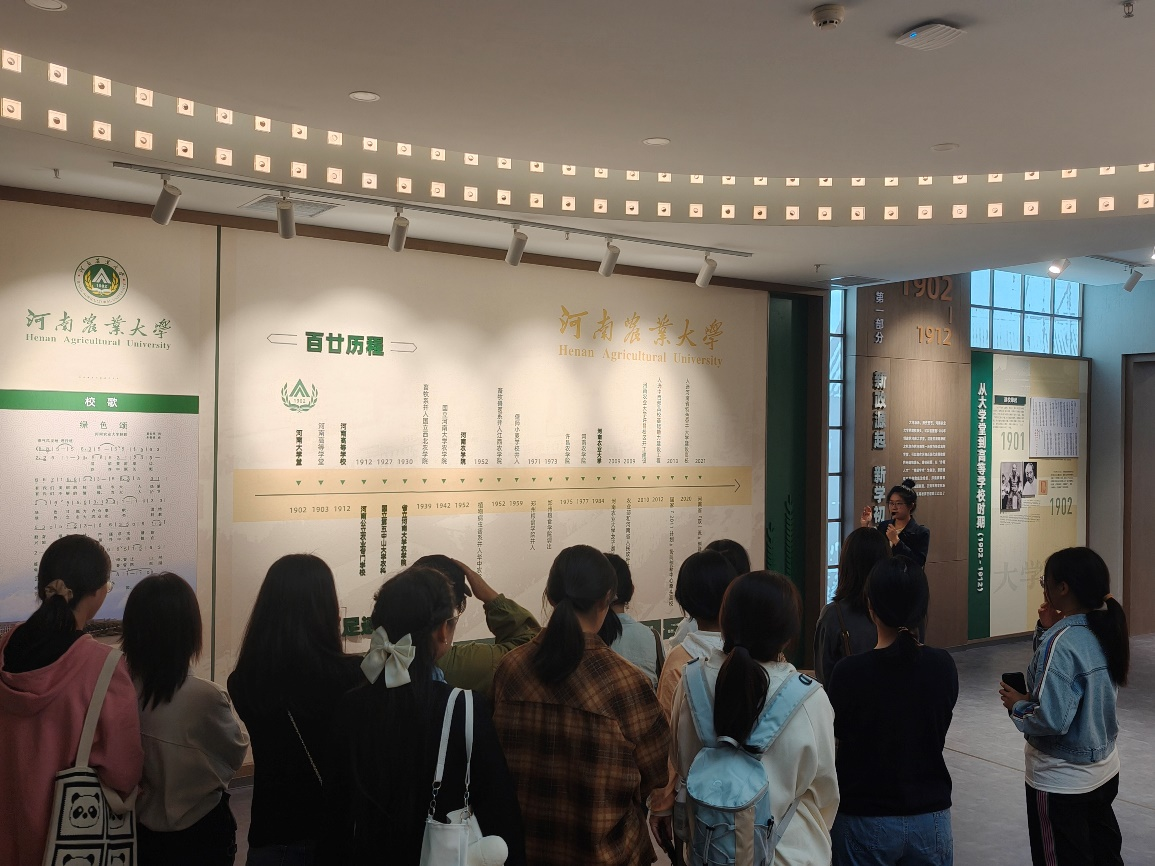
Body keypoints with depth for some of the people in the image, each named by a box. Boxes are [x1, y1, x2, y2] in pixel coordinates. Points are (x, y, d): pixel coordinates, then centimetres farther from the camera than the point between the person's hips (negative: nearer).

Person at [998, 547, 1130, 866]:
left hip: (1062, 782, -8)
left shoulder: (1061, 642, -27)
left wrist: (1017, 704, -12)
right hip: (1105, 770, 8)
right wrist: (1048, 630, -2)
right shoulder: (1105, 630, -1)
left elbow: (1051, 720, -30)